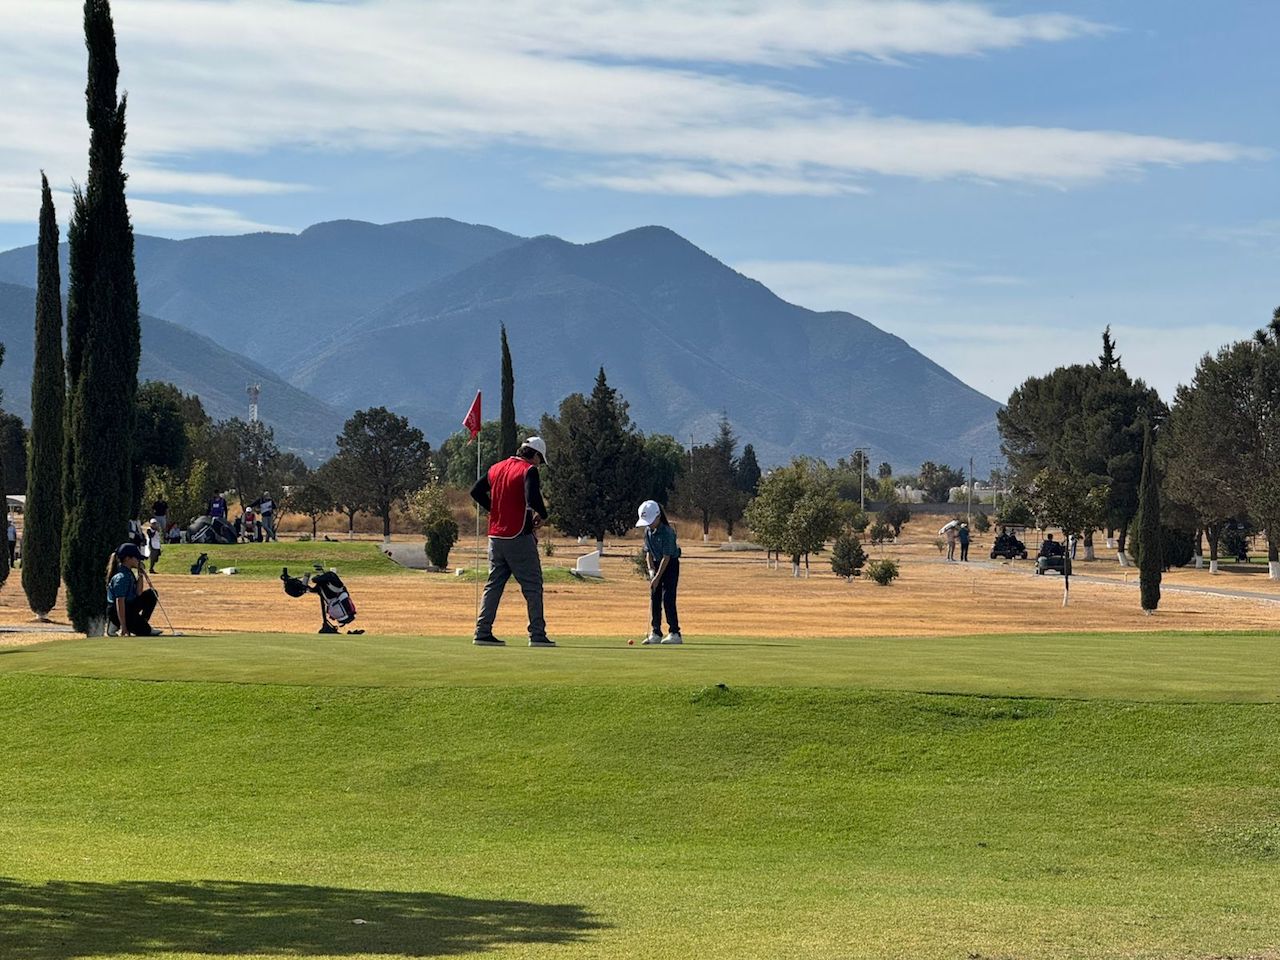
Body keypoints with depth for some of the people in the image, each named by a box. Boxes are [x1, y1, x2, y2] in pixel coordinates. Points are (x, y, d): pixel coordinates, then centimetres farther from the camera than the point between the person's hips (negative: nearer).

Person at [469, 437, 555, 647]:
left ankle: (482, 632, 8)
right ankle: (537, 634, -3)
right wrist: (542, 515, -6)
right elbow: (533, 497, -24)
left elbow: (476, 492, 14)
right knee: (533, 586, 0)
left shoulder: (497, 468, 12)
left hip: (495, 536, 7)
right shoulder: (528, 470, -9)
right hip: (519, 537, -7)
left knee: (493, 585, 12)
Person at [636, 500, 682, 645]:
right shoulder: (648, 531, 0)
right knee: (654, 599, 5)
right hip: (656, 564, 7)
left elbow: (666, 557, -22)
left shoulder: (667, 531, -23)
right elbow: (648, 552, 7)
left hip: (670, 565, -7)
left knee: (668, 599, -11)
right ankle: (655, 633, 9)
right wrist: (651, 570, -7)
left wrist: (657, 577, -22)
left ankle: (675, 633, -7)